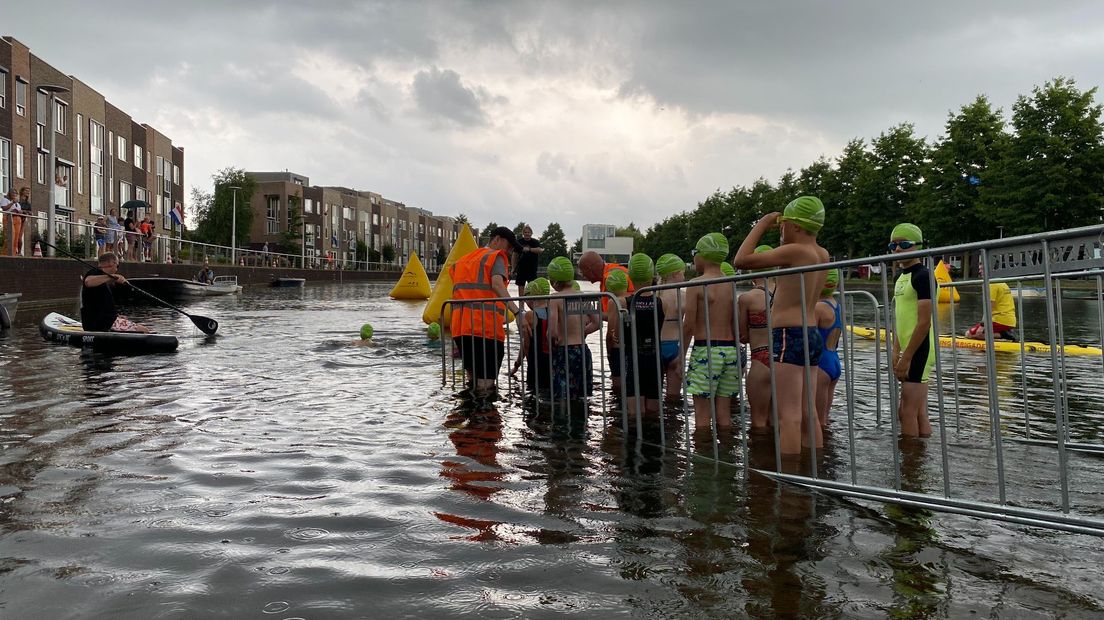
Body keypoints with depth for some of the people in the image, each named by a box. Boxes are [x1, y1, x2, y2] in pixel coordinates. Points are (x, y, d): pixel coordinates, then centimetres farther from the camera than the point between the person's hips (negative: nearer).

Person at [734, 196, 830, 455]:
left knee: (789, 415, -9)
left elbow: (741, 260, -15)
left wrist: (761, 225, -6)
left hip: (789, 336, -9)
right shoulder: (822, 254, 10)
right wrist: (786, 239, 18)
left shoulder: (795, 251, -14)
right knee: (808, 413, 12)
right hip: (812, 335, 9)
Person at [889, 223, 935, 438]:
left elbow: (924, 322, -19)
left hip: (919, 350, -9)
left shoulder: (922, 276, -12)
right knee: (919, 413, 12)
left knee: (907, 412, -7)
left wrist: (906, 357, -18)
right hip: (909, 351, 9)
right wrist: (896, 353, 14)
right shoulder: (902, 277, 16)